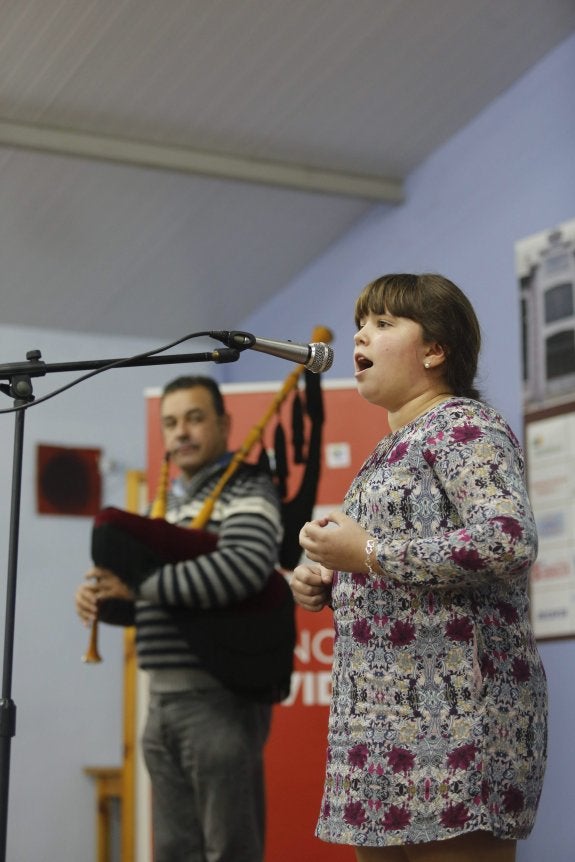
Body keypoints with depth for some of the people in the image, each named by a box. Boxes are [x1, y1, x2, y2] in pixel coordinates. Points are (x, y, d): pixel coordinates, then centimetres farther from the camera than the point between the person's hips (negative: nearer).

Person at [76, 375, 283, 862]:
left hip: (220, 700, -8)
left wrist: (141, 583, -22)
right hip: (164, 702, 9)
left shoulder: (247, 491, -8)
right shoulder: (172, 502, 19)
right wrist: (104, 597, 2)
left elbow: (243, 569, -28)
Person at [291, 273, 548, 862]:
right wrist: (324, 584, 9)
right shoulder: (393, 448, 21)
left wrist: (367, 553, -18)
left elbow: (510, 541, -22)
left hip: (454, 709, -9)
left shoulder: (463, 426, -6)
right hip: (385, 715, 9)